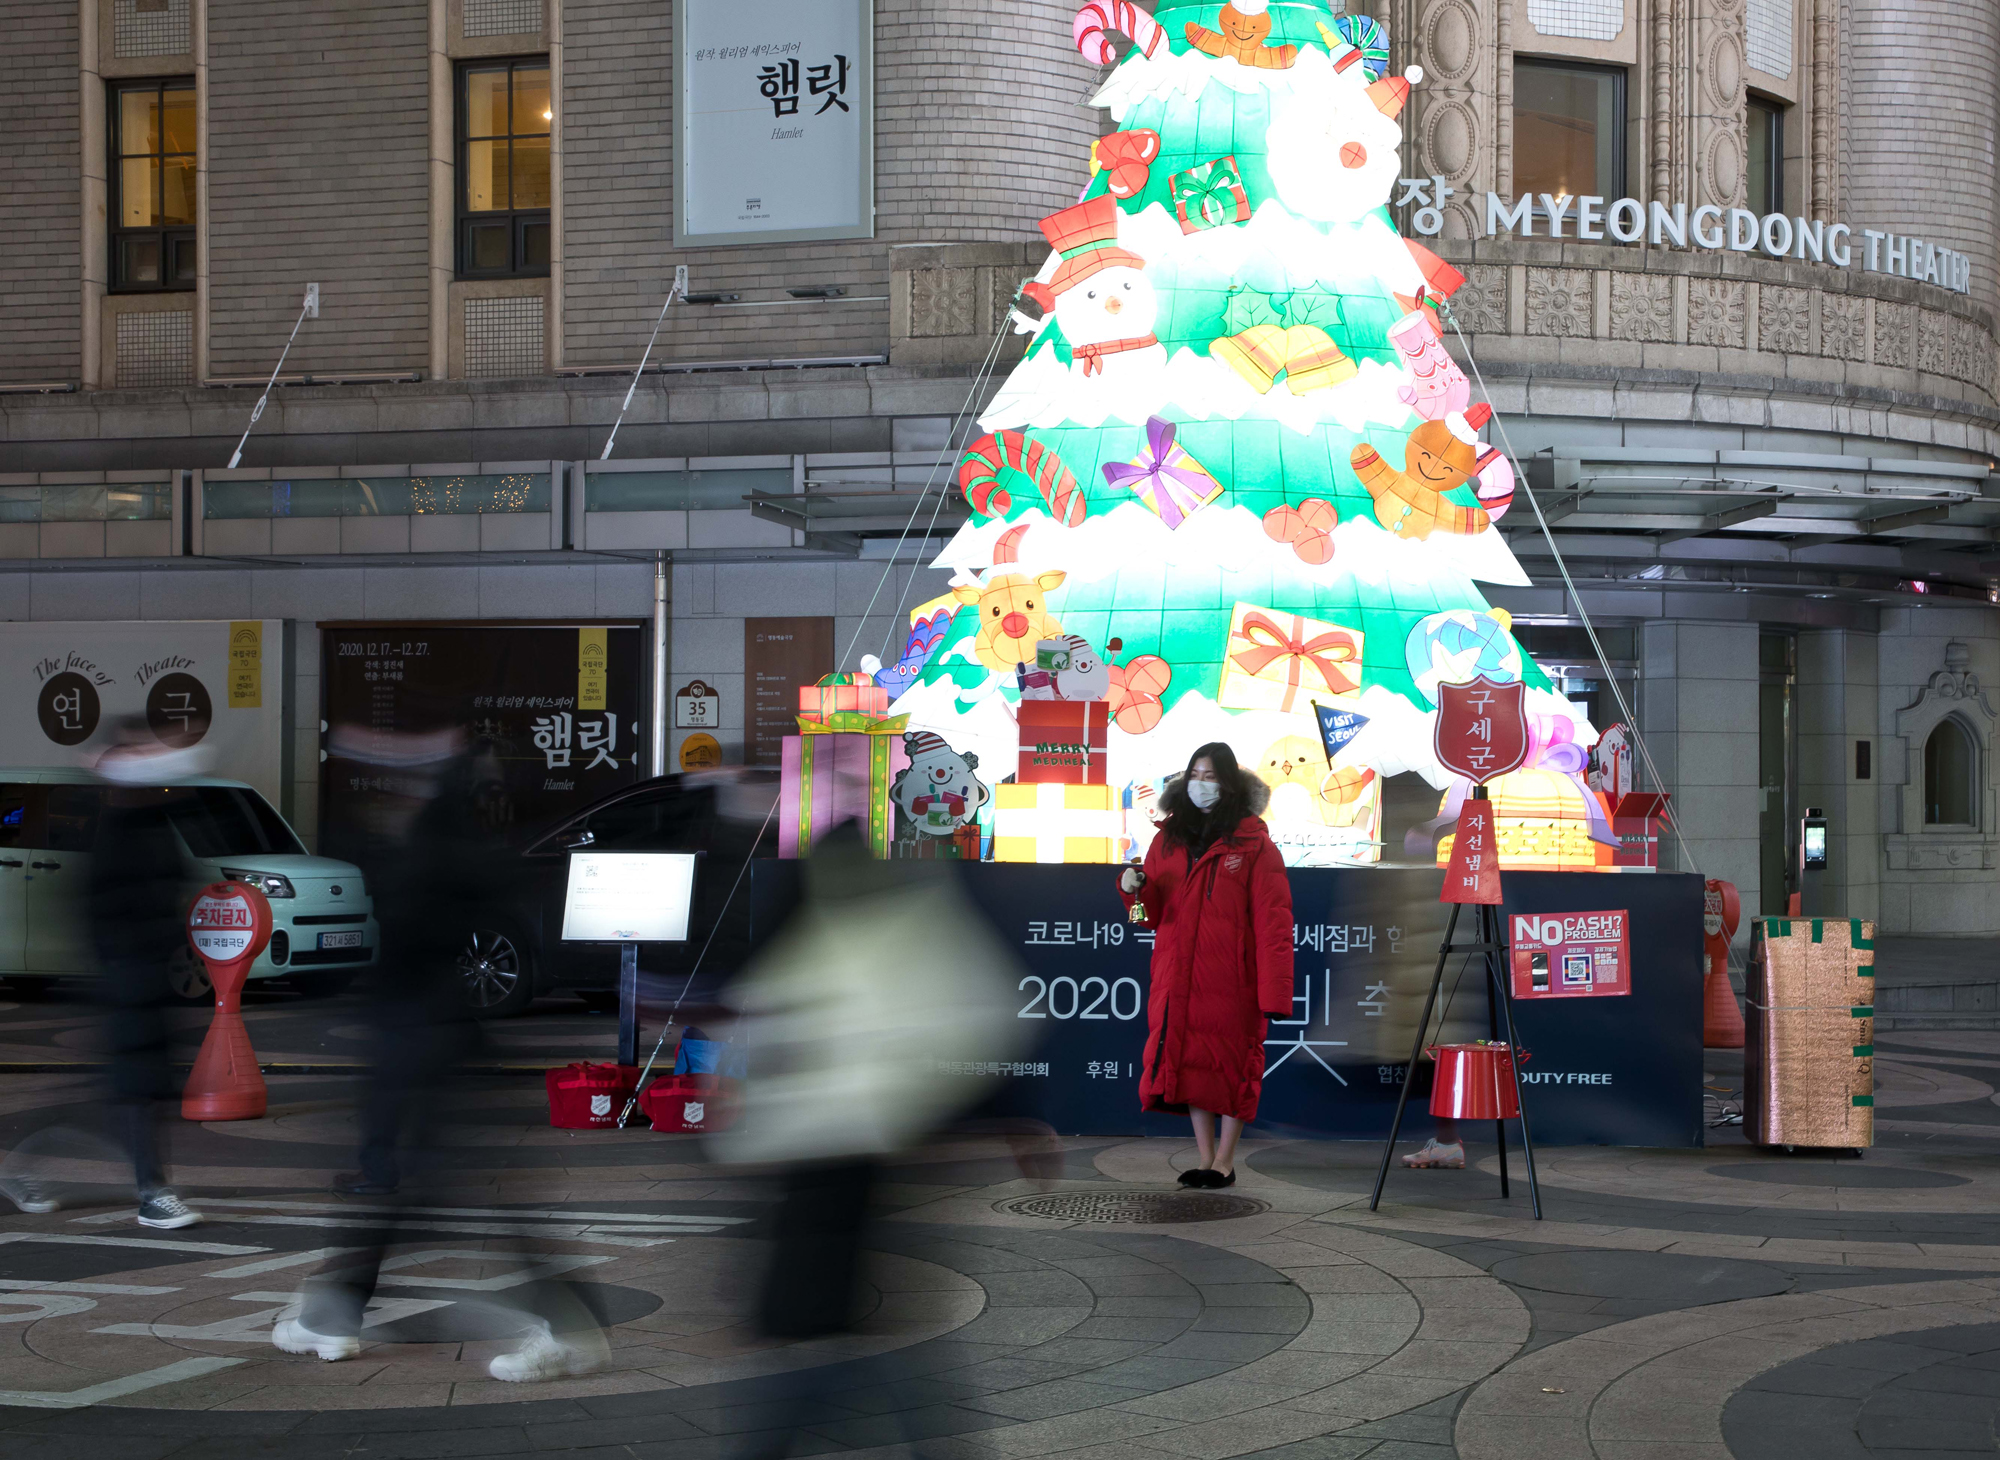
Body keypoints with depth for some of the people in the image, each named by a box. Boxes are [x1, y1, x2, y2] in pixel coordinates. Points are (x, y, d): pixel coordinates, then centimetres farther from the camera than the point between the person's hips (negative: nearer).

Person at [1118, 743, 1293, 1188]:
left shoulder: (1253, 843, -3)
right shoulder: (1169, 838, 12)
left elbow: (1273, 923, -8)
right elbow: (1154, 915, 15)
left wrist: (1274, 991, -15)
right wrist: (1136, 889, -8)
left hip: (1231, 978, -4)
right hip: (1178, 977, 4)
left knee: (1231, 1063, 1)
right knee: (1190, 1062, 4)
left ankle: (1225, 1162, 10)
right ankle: (1205, 1159, 12)